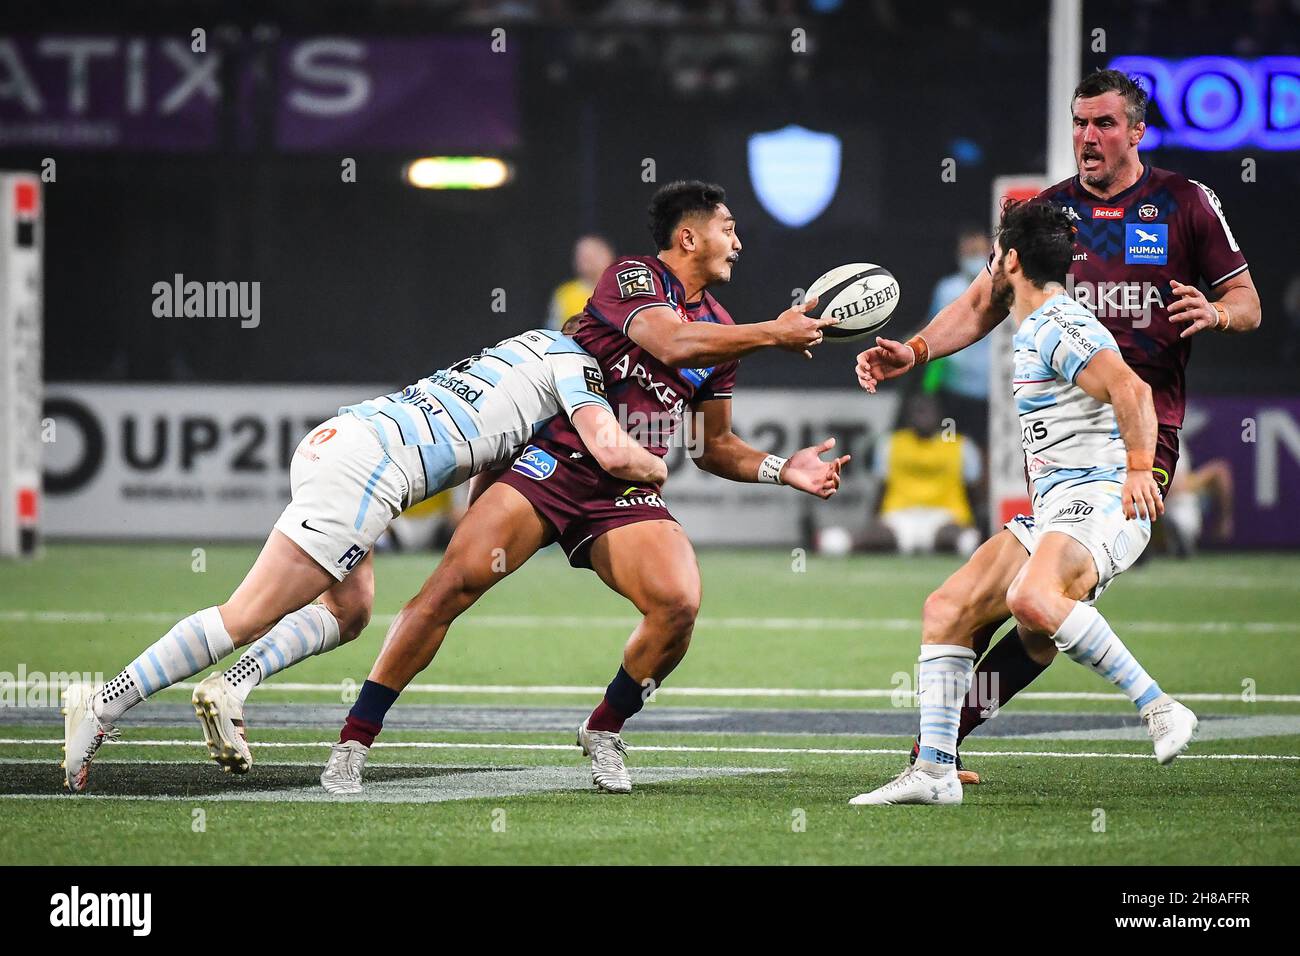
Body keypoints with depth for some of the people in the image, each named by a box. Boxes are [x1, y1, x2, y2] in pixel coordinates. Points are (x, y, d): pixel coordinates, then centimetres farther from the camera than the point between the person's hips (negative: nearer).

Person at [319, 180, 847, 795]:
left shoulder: (720, 333, 15)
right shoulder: (632, 278, -6)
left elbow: (713, 446, 23)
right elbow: (673, 344, -26)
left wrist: (782, 470, 7)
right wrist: (775, 334, -18)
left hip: (627, 492, 5)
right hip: (553, 462, -5)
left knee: (679, 606, -20)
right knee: (456, 583, -20)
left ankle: (604, 731, 6)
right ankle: (355, 739, -12)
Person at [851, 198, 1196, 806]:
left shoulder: (1061, 328, -11)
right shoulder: (1033, 332, 21)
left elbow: (1131, 389, -26)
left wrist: (1139, 469, -35)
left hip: (1101, 501, -11)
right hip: (1053, 513, 11)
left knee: (1033, 601, -36)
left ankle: (1157, 708, -29)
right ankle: (934, 771, 6)